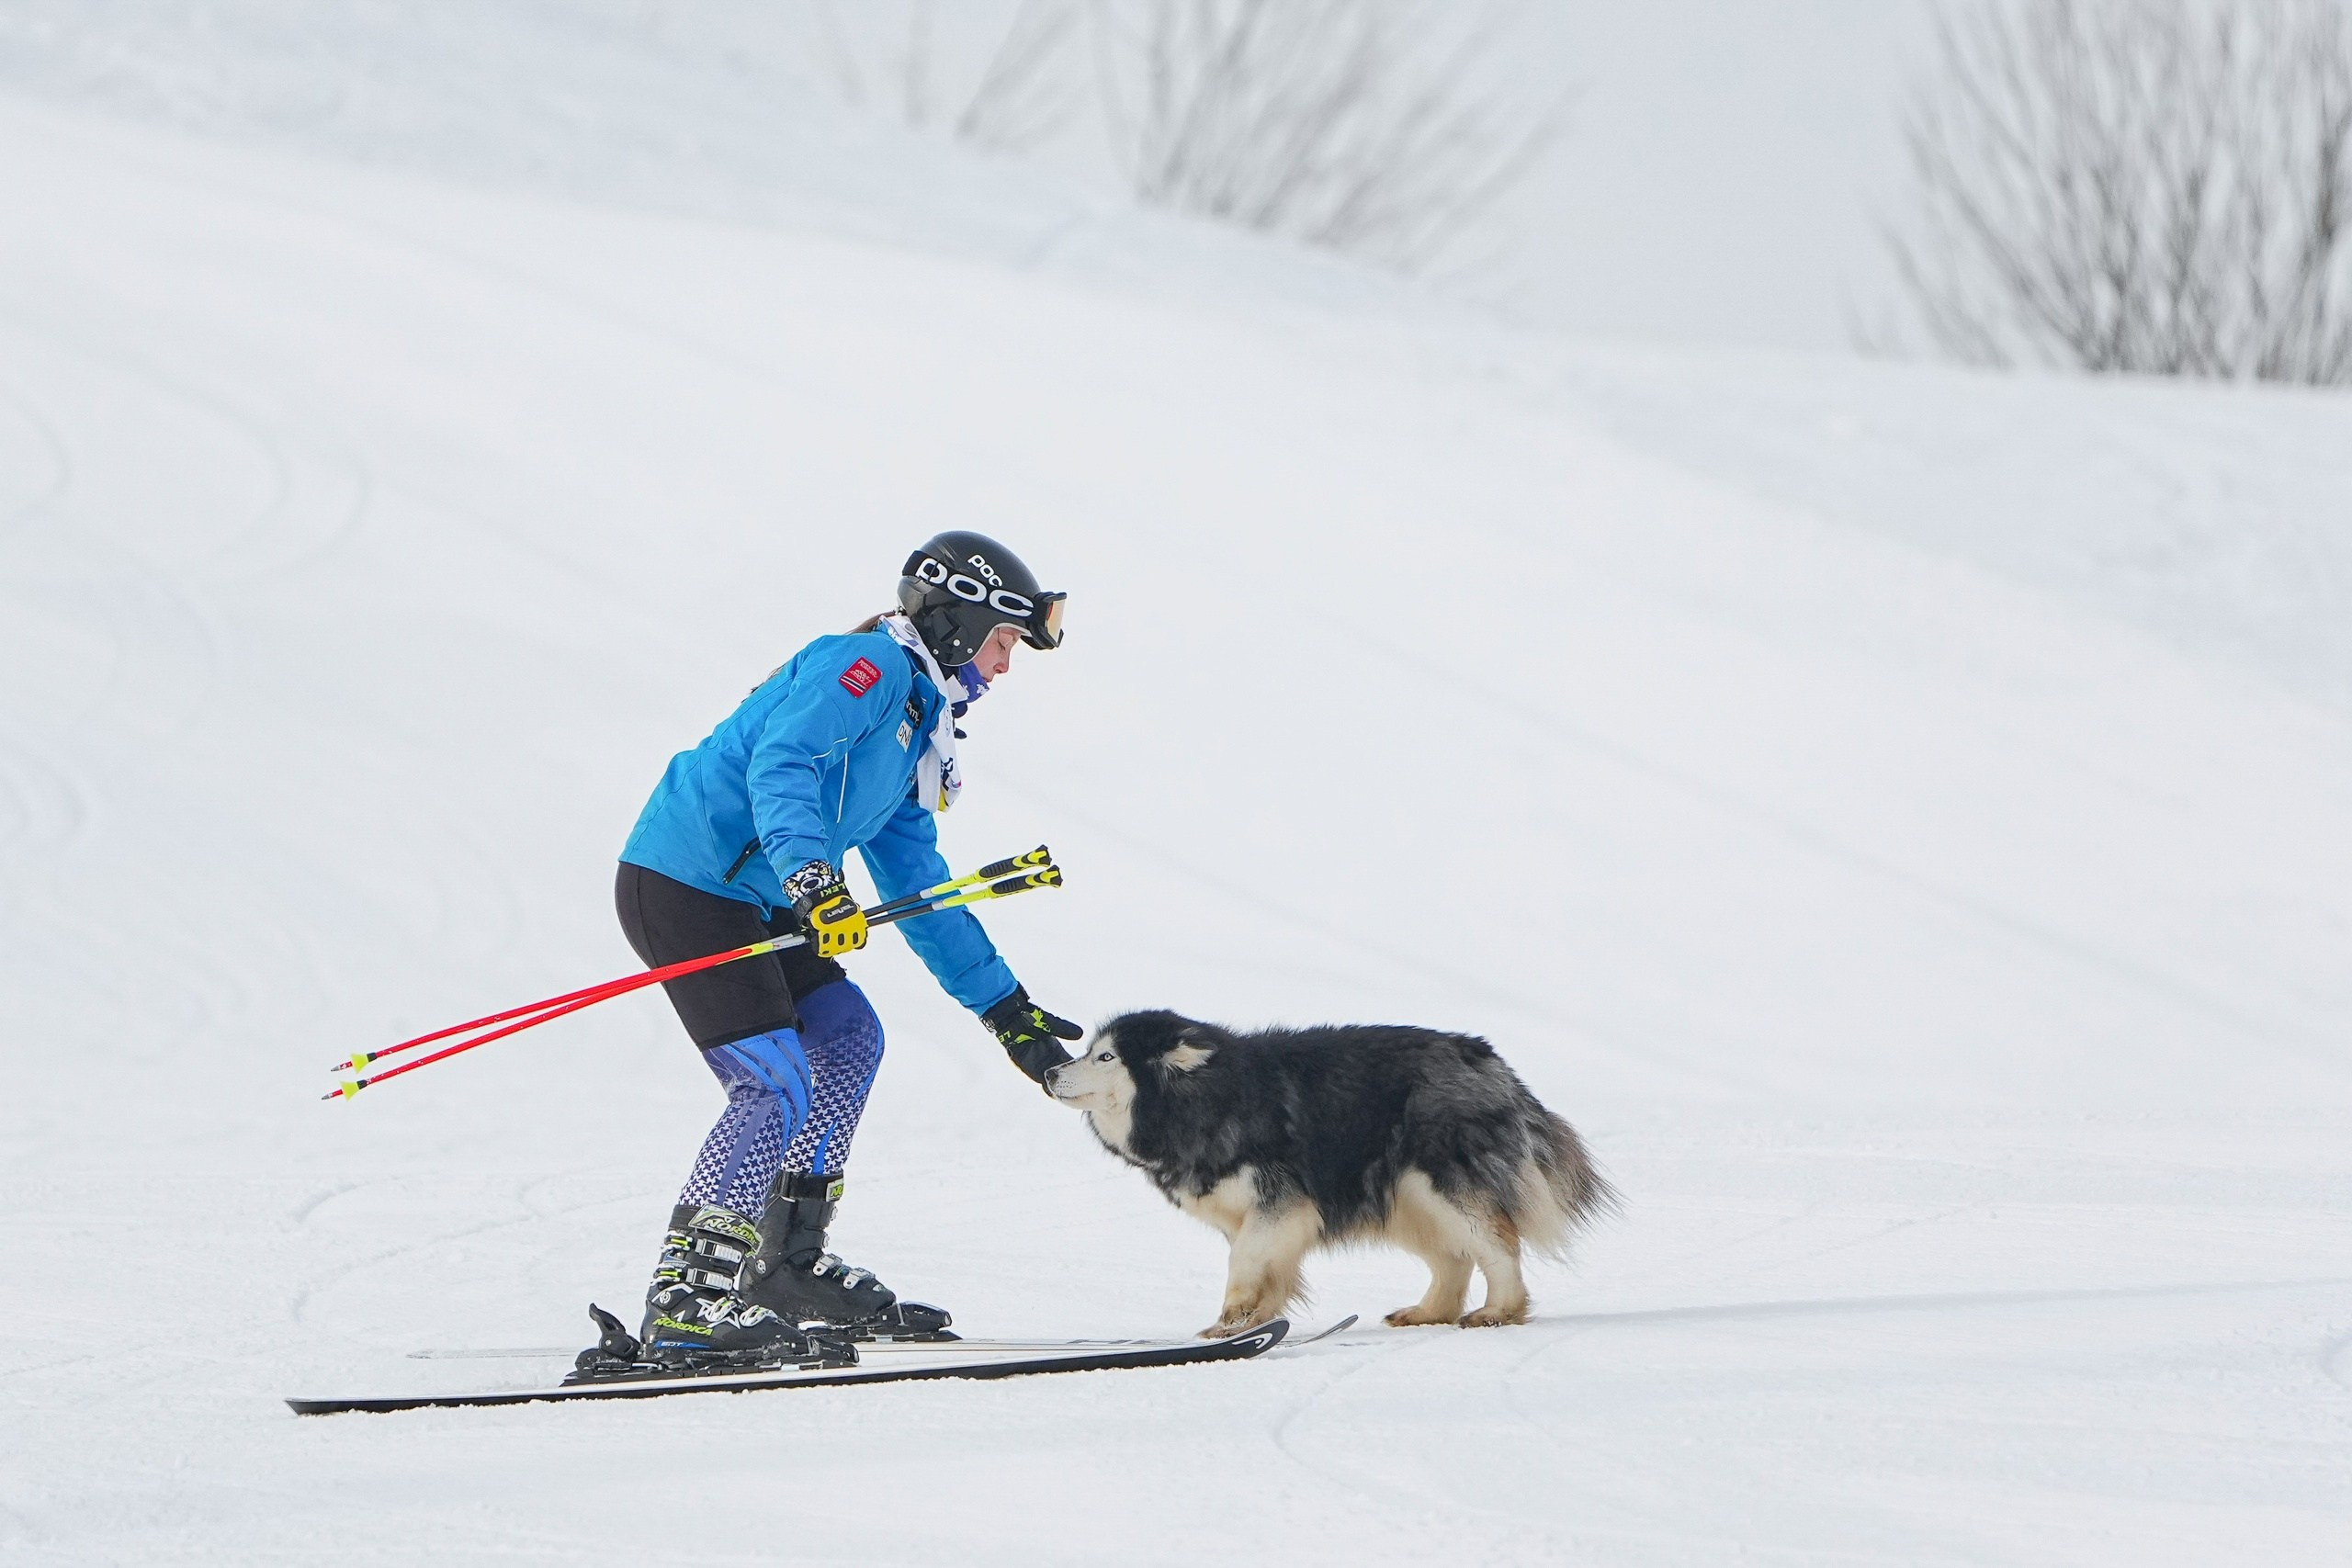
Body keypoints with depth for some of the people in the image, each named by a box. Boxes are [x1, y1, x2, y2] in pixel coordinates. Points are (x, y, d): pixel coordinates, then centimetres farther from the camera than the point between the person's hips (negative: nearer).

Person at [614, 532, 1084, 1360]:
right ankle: (683, 1299, -13)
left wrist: (1003, 1006, 25)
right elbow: (778, 766, -25)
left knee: (848, 1036, 13)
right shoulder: (866, 668, -8)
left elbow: (920, 887, 27)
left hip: (749, 901, 10)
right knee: (778, 1088, -15)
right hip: (680, 887, -10)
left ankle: (791, 1261, 17)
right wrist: (813, 880, -39)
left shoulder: (916, 724, 23)